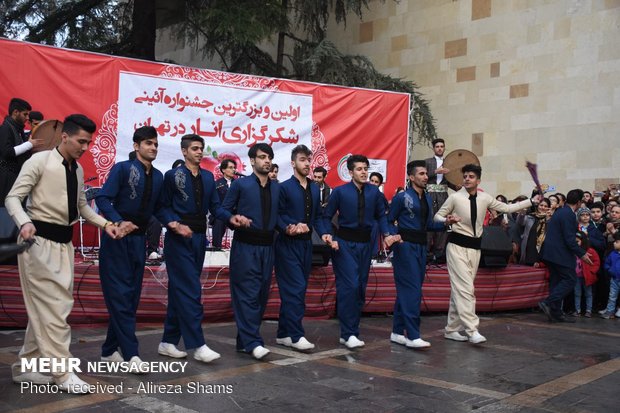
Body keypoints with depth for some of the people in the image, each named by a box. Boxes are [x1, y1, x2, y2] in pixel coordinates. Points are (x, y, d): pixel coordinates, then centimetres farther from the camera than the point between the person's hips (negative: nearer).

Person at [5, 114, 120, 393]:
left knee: (44, 306, 11)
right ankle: (63, 372, 0)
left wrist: (104, 224, 11)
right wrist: (24, 223, -28)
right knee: (52, 307, -7)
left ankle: (25, 367, 23)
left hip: (64, 241, 8)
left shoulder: (78, 170, 13)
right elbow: (14, 197, -10)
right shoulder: (40, 160, -8)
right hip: (40, 239, -8)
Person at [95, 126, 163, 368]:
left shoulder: (158, 176, 9)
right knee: (120, 295, -7)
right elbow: (103, 198, -16)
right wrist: (119, 222, -27)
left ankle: (110, 349, 21)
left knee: (132, 296, 9)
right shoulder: (122, 169, -7)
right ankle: (130, 353, -7)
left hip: (139, 239, 7)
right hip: (117, 238, -6)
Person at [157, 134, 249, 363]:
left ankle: (168, 342, 20)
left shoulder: (208, 177, 12)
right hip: (179, 239, -6)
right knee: (191, 291, -10)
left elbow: (215, 207, 8)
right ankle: (198, 345, -7)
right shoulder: (172, 175, -3)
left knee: (180, 290, 11)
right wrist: (176, 225, -20)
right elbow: (163, 207, -5)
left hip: (199, 238, 6)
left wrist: (231, 218, -9)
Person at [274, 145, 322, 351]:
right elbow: (277, 216, -8)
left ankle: (284, 334, 17)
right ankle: (296, 335, -3)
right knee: (296, 288, -10)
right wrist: (289, 228, -25)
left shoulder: (315, 188, 13)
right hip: (288, 244, -6)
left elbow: (317, 216, 14)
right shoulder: (284, 187, -5)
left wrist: (306, 227, -5)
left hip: (306, 243, 7)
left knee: (297, 290, 9)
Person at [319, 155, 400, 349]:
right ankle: (348, 333, -3)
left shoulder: (374, 192, 2)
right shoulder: (340, 192, -5)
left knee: (361, 287, 9)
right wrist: (327, 235, -15)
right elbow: (326, 216, -1)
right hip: (345, 243, -4)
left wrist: (387, 234, -4)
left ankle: (351, 332, 22)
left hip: (365, 243, 4)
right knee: (350, 286, -12)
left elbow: (381, 215, 10)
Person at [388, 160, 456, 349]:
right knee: (411, 289, -11)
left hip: (421, 246, 7)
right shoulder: (402, 197, -4)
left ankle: (397, 332, 18)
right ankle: (412, 336, -10)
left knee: (407, 290, 11)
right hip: (406, 245, -7)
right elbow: (389, 221, -1)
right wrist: (394, 236, -18)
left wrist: (445, 224, 4)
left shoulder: (428, 199, 15)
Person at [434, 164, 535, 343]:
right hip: (457, 245, -5)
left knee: (460, 288, 9)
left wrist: (532, 201, 13)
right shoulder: (455, 197, -5)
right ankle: (472, 330, -16)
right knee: (465, 288, -14)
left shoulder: (485, 198, 6)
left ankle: (451, 329, 16)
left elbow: (507, 208, 14)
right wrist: (446, 221, -23)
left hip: (475, 247, 5)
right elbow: (438, 216, 0)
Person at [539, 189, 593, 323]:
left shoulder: (559, 211, 13)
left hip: (551, 252, 10)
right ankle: (548, 302, -13)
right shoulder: (569, 215, -16)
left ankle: (556, 313, 13)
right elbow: (569, 239, -19)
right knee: (570, 279, -4)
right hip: (560, 254, -10)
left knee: (556, 281, 11)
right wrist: (582, 254, -11)